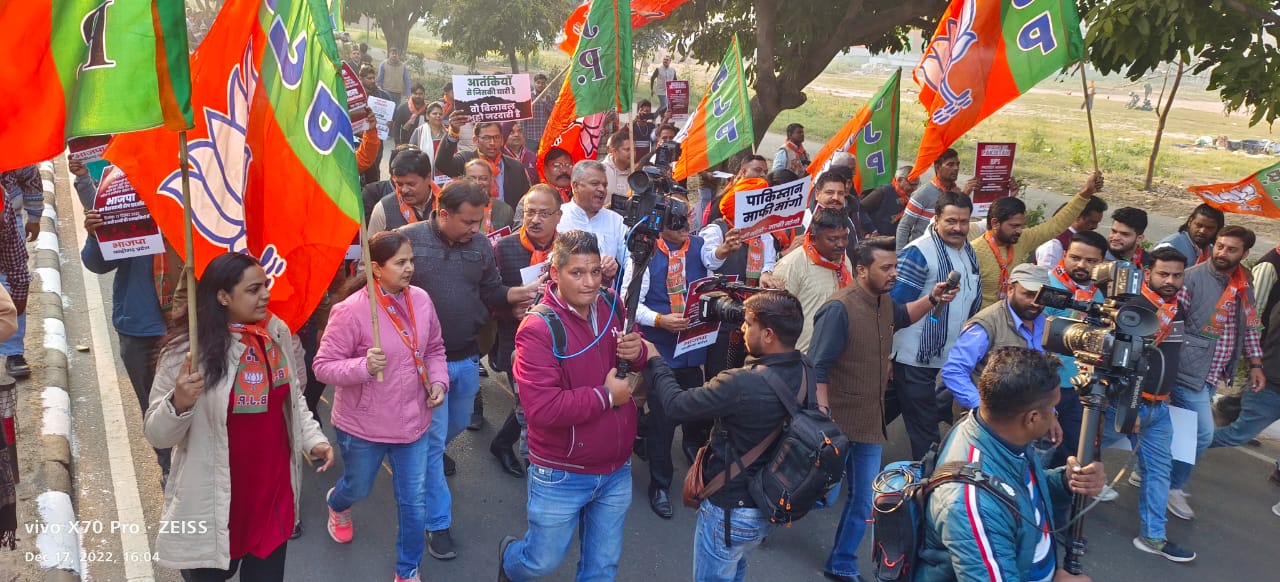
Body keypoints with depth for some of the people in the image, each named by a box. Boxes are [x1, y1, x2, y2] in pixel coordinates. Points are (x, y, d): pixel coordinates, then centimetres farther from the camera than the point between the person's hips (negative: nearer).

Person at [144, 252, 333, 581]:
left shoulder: (278, 333, -2)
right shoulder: (188, 351, -18)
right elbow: (157, 435, -13)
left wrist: (312, 439, 2)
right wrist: (178, 404, -32)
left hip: (274, 487, 5)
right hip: (217, 502, -4)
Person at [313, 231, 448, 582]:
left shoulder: (421, 300, -6)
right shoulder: (352, 310, -22)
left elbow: (434, 349, 9)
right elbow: (323, 366, -17)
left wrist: (438, 381, -7)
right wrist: (363, 366, -34)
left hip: (412, 421, 3)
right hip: (363, 425, -3)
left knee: (414, 500, 10)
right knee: (358, 488, 23)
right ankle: (336, 505, 62)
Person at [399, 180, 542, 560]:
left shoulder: (481, 245, -2)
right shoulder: (407, 240, -15)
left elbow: (493, 294, 5)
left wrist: (524, 292, -13)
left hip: (467, 357, 5)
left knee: (457, 424, 25)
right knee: (432, 438, 2)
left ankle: (430, 452, 60)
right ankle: (438, 523, 15)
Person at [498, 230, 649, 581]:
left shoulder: (612, 307, -4)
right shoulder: (538, 329, -22)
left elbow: (637, 362, 11)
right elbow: (542, 409, -31)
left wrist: (638, 352, -14)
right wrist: (605, 396, -22)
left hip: (617, 469, 5)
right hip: (561, 475, -4)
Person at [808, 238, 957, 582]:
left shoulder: (885, 304, 4)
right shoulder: (839, 308, -22)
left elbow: (902, 317, 30)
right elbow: (817, 368, -24)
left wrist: (932, 300, 11)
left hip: (870, 422, 8)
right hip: (836, 423, -8)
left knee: (863, 501, 15)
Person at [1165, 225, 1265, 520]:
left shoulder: (1244, 286, 9)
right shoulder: (1193, 277, -13)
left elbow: (1250, 328, 19)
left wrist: (1255, 364, 14)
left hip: (1214, 374, 7)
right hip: (1189, 370, -7)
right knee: (1203, 433, -7)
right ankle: (1173, 487, 11)